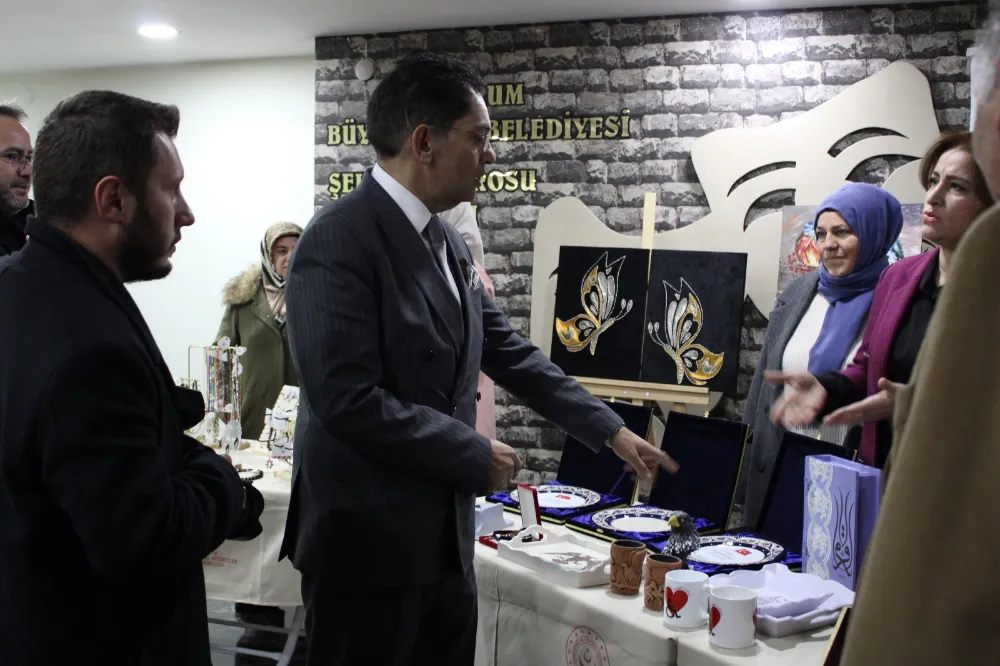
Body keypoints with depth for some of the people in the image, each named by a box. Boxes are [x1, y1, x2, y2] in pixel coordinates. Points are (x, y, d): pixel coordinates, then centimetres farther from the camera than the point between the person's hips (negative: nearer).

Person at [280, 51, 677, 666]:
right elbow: (349, 401, -24)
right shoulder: (339, 240, -17)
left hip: (445, 535, 8)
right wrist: (477, 457, -15)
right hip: (368, 542, -8)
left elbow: (510, 353, 15)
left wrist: (612, 431, 14)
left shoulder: (446, 241, 8)